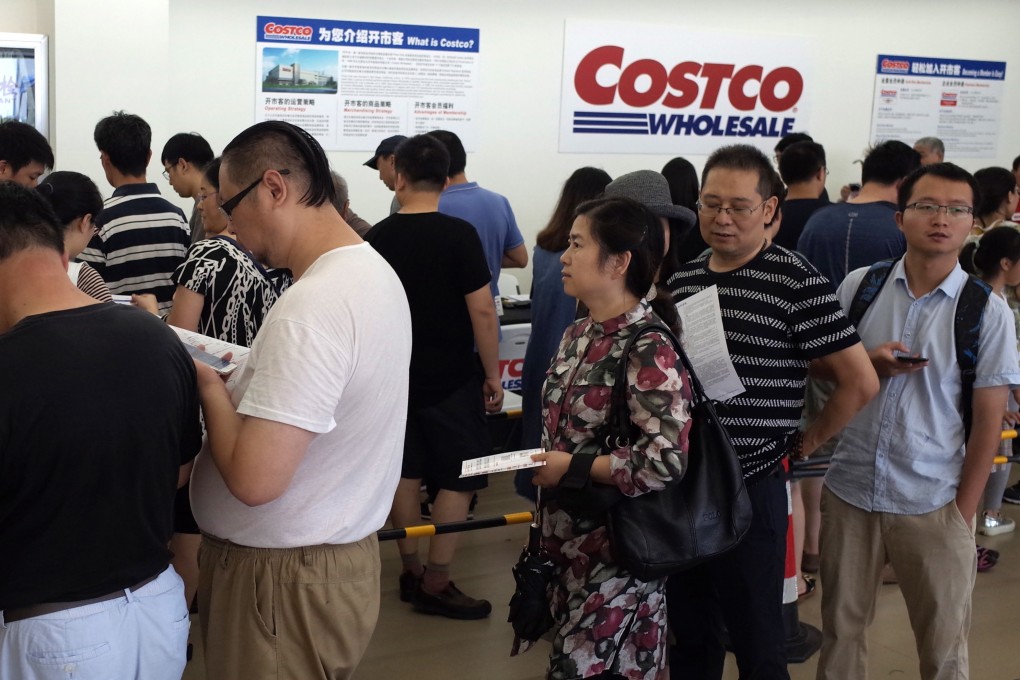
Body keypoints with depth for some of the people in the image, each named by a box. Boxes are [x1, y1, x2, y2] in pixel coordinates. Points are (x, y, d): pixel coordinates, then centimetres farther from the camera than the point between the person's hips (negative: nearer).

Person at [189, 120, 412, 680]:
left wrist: (211, 387, -13)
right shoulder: (374, 269, 5)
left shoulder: (310, 307, -25)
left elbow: (254, 479, -29)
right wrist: (242, 383, 5)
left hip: (282, 578, -9)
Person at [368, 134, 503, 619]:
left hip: (396, 375, 5)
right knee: (457, 478, 3)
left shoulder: (379, 237, 0)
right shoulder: (459, 235, -15)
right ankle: (435, 584, 3)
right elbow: (481, 310, -17)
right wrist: (492, 375, -6)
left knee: (405, 472, 14)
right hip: (452, 378, -5)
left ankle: (411, 572, 22)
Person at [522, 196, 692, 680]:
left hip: (617, 553, -8)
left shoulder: (649, 351, -20)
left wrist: (572, 468, -19)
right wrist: (544, 469, 6)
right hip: (567, 542, 8)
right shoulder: (578, 335, 6)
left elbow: (666, 461, -27)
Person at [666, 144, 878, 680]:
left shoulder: (797, 283, -13)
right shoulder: (683, 278, 6)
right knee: (688, 635, 19)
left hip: (749, 489, -5)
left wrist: (809, 440, -2)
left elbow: (860, 382, -11)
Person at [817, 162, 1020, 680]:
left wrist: (964, 513, -6)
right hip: (848, 490, 2)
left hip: (933, 503, -2)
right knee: (840, 629, 15)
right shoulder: (858, 287, -1)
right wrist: (870, 365, -11)